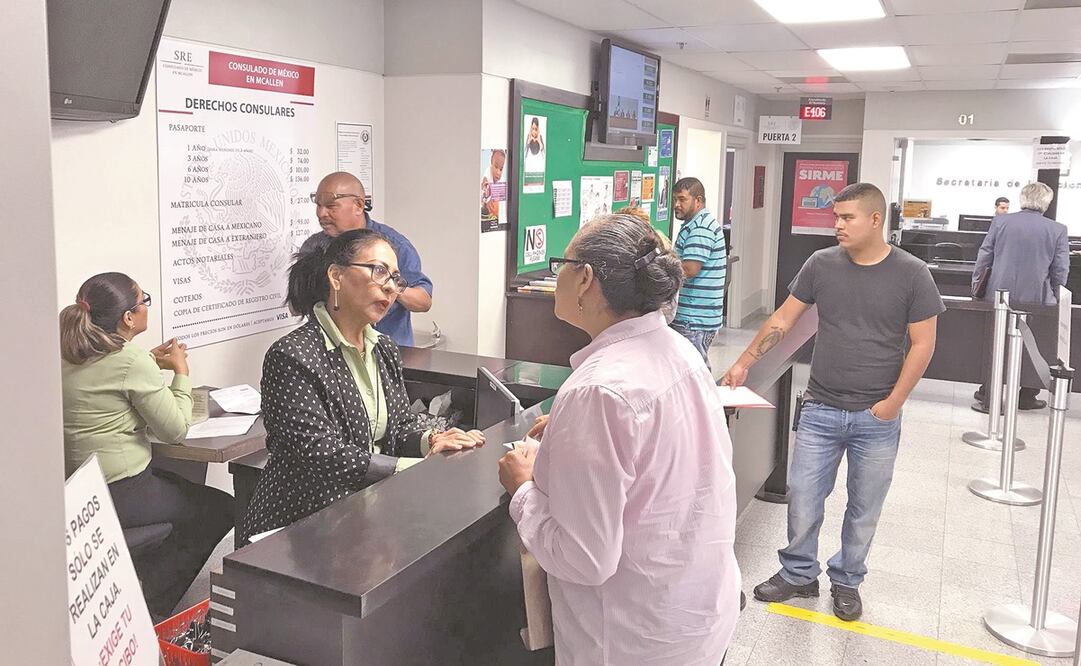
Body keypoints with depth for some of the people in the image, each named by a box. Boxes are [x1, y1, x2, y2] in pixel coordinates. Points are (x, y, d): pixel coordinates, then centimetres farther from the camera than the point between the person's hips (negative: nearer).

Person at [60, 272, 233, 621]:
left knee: (190, 491, 27)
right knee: (222, 508, 8)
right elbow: (177, 429, -15)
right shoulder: (132, 360, -21)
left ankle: (137, 589, 20)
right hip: (120, 494, -9)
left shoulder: (69, 355, 5)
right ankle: (147, 603, 5)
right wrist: (181, 372, -3)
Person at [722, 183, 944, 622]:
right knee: (802, 497, 6)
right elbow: (784, 318, 5)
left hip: (877, 418, -1)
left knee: (864, 507, 12)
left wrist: (893, 402, -10)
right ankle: (798, 574, 27)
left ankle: (847, 581, 32)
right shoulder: (822, 264, 0)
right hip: (821, 410, 2)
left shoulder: (911, 274, -6)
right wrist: (744, 363, 0)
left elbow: (922, 344, -4)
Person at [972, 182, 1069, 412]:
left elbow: (984, 258, 1)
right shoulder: (1058, 230, -3)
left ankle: (988, 396, 14)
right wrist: (1054, 298, 13)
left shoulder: (1000, 222, -2)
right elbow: (1060, 270, 0)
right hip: (1036, 299, -1)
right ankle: (1027, 396, 23)